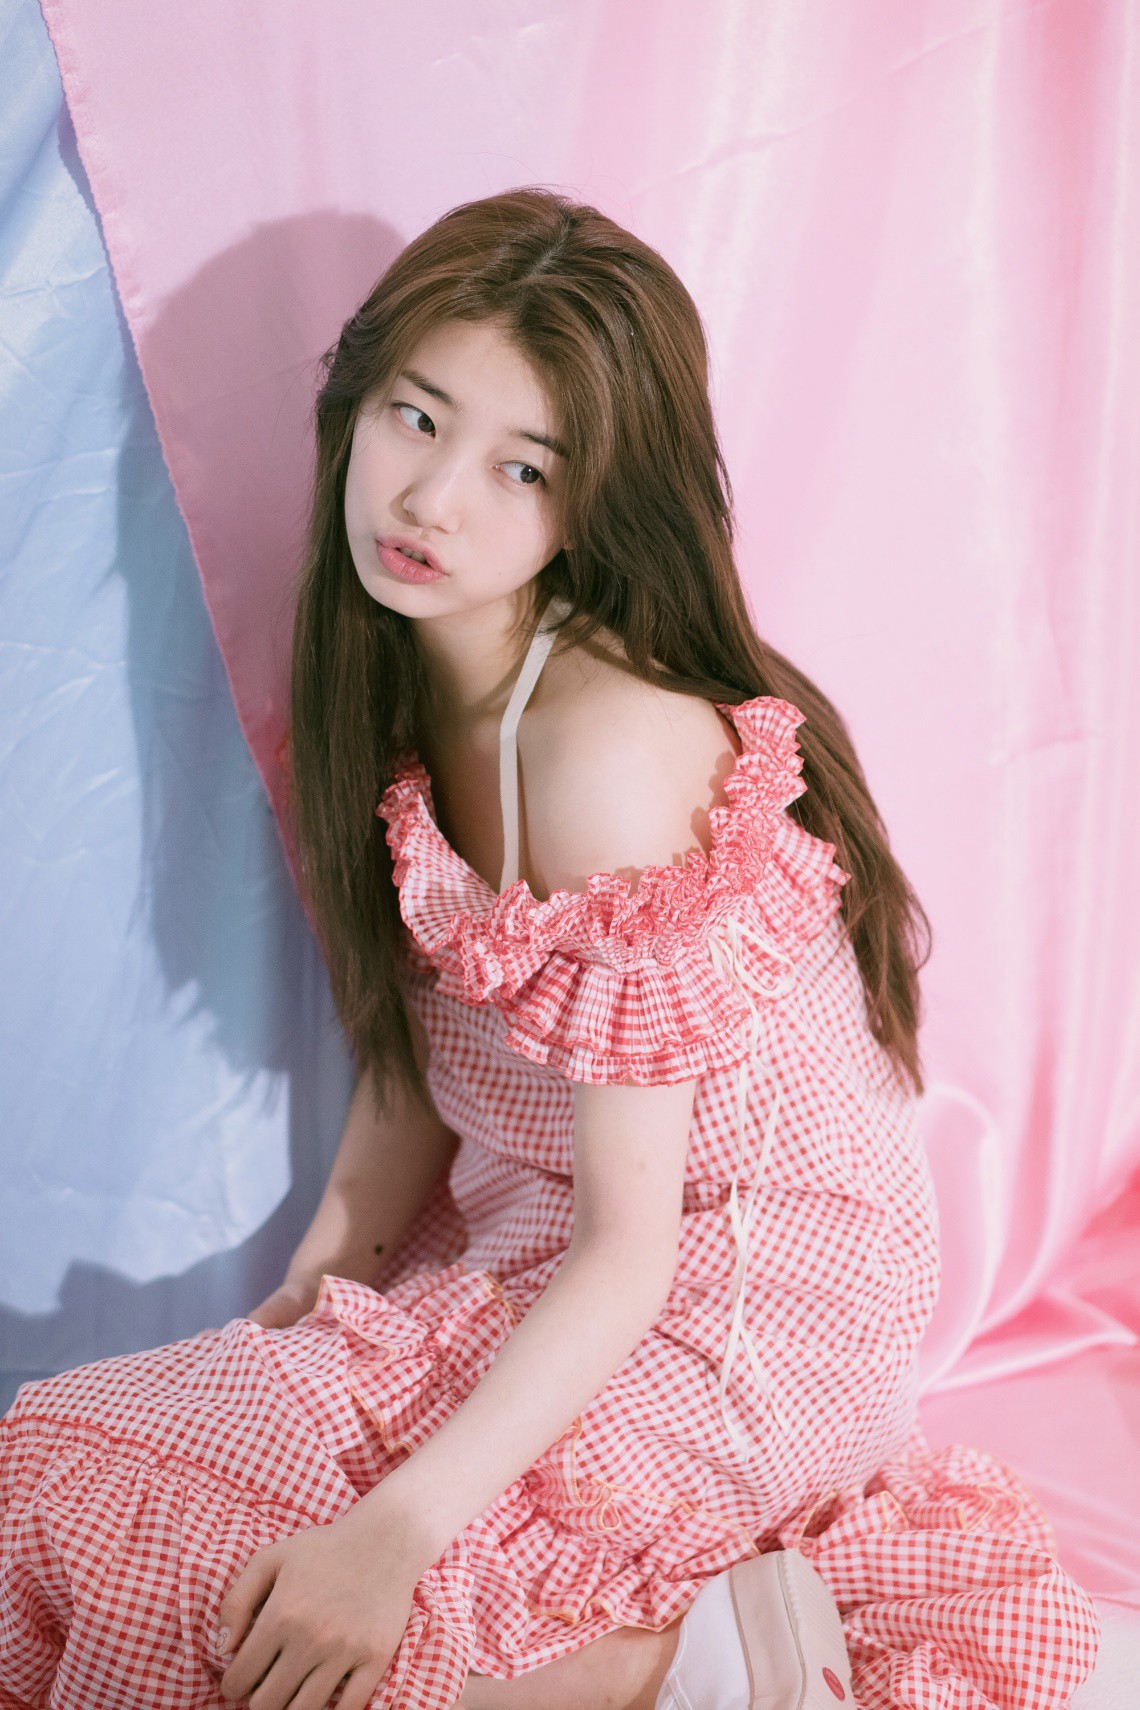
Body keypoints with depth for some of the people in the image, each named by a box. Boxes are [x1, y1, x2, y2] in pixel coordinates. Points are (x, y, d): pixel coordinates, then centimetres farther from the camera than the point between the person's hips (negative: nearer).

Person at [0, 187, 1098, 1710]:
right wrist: (312, 1279, -3)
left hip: (736, 1309, -9)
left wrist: (395, 1530, -26)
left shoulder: (613, 743, -26)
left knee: (210, 1579, -13)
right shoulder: (403, 690, 0)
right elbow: (413, 1060, 8)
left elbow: (629, 1252, -23)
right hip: (521, 1252, 9)